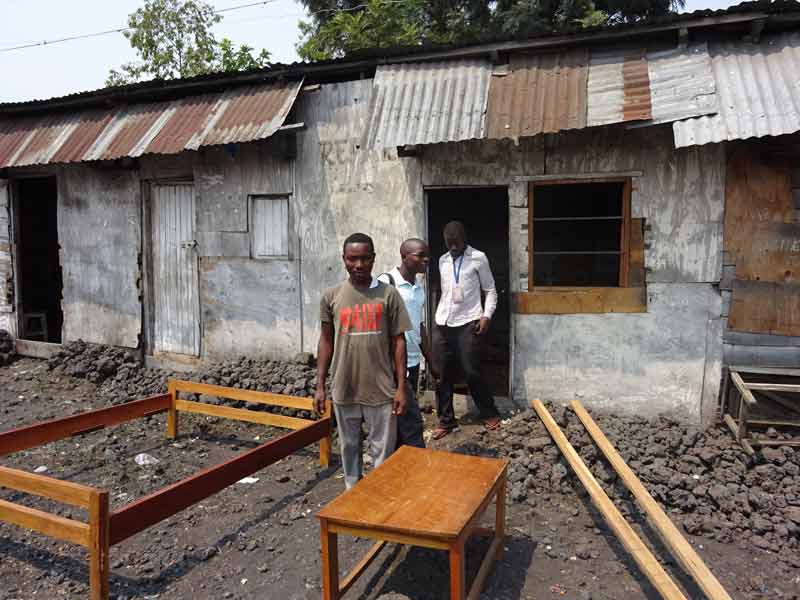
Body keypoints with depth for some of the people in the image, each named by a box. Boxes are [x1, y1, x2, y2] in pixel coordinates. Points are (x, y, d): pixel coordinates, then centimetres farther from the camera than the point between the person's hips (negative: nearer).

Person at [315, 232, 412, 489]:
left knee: (383, 450, 7)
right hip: (344, 390, 2)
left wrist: (401, 387, -4)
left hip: (381, 389, -2)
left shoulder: (388, 294, -5)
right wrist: (320, 386, 4)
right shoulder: (331, 297, 0)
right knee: (349, 446, 16)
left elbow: (398, 342, -1)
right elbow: (326, 341, 6)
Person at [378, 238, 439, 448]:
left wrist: (430, 361, 20)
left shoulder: (419, 288, 12)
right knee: (412, 423, -4)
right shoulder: (386, 283, -13)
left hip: (414, 363, 8)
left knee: (400, 422, 15)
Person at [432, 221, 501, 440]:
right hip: (443, 324, 5)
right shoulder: (442, 261, 14)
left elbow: (490, 290, 2)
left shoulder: (478, 258, 0)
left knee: (471, 372, -3)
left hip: (468, 323, -4)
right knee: (443, 374, 5)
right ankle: (445, 420, 17)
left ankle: (490, 414, 18)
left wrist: (486, 316, -10)